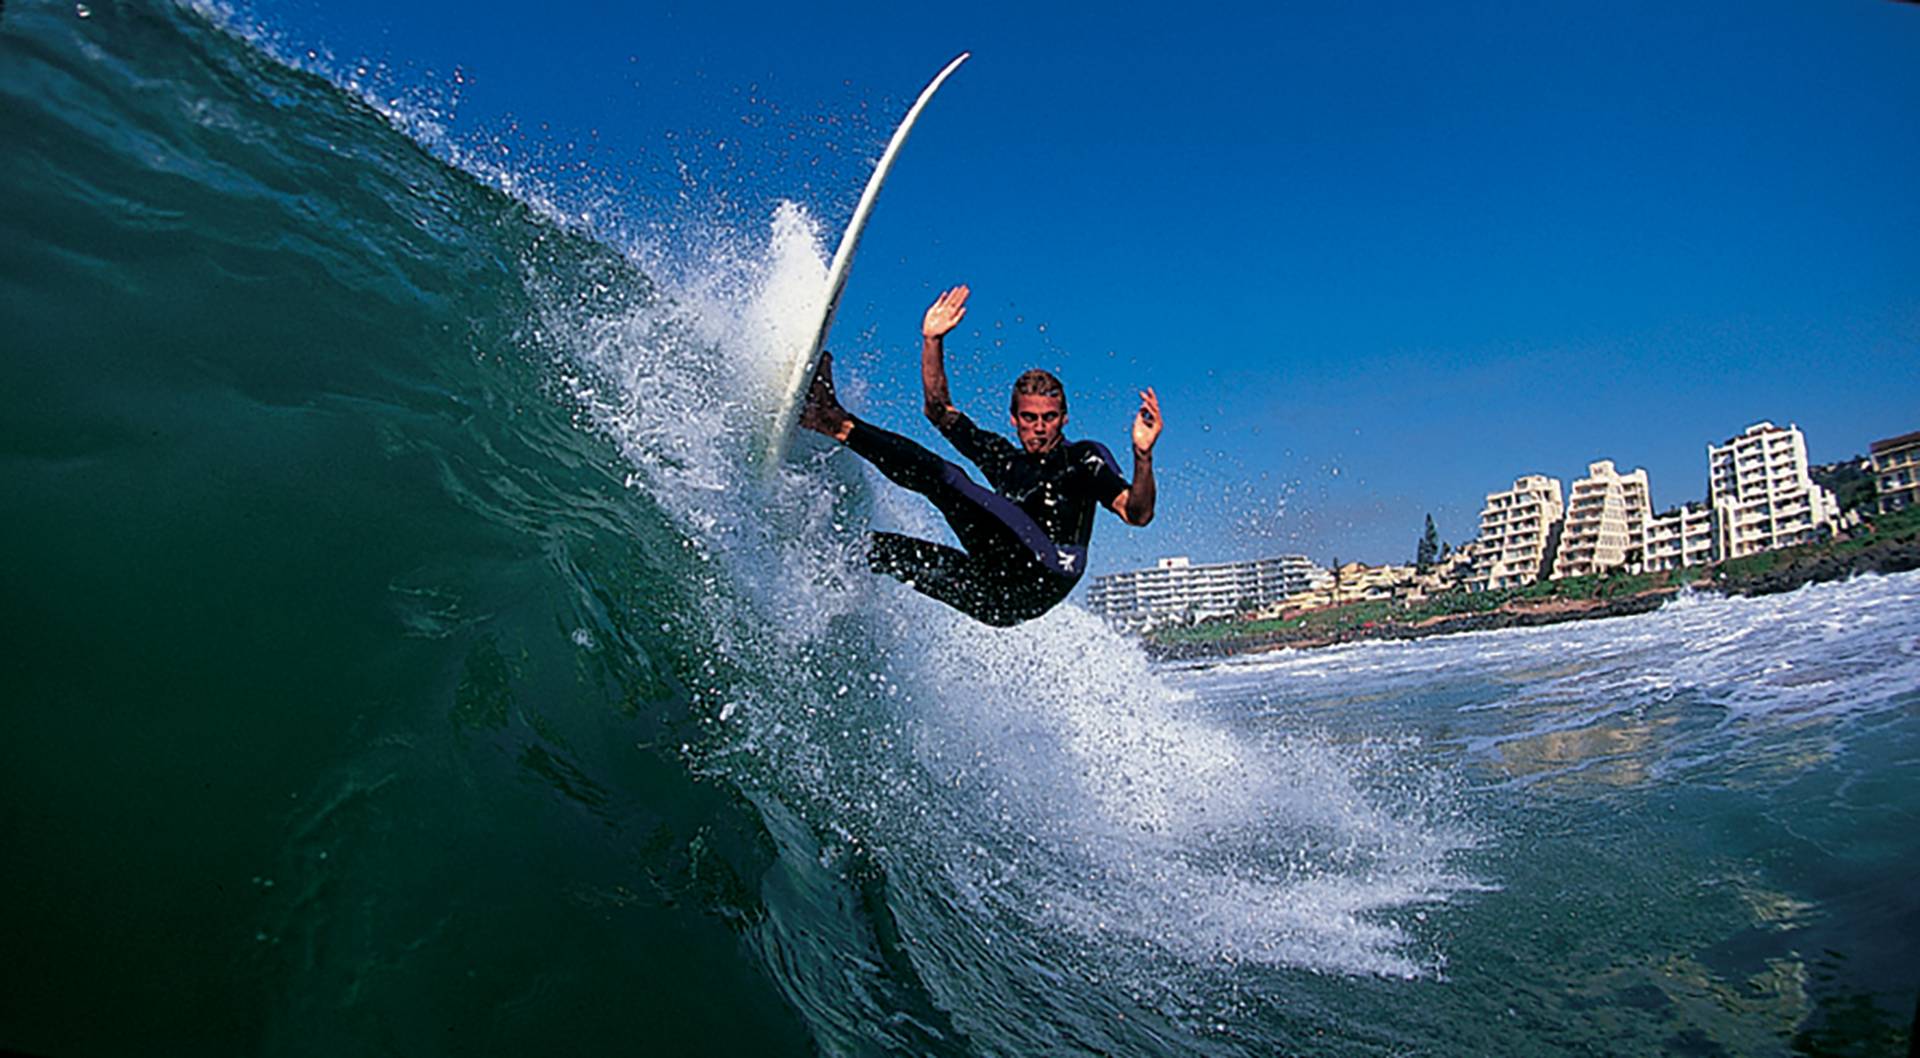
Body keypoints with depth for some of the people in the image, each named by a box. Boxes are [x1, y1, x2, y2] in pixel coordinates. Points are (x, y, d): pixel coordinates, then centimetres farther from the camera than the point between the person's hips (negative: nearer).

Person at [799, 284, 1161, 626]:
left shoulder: (1085, 458, 8)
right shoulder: (1004, 457, 22)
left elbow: (1137, 513, -6)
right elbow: (940, 412, 21)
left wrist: (1143, 456, -25)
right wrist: (932, 341, 11)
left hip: (1042, 579, -6)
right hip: (996, 595, 6)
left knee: (946, 478, -16)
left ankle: (838, 425, -17)